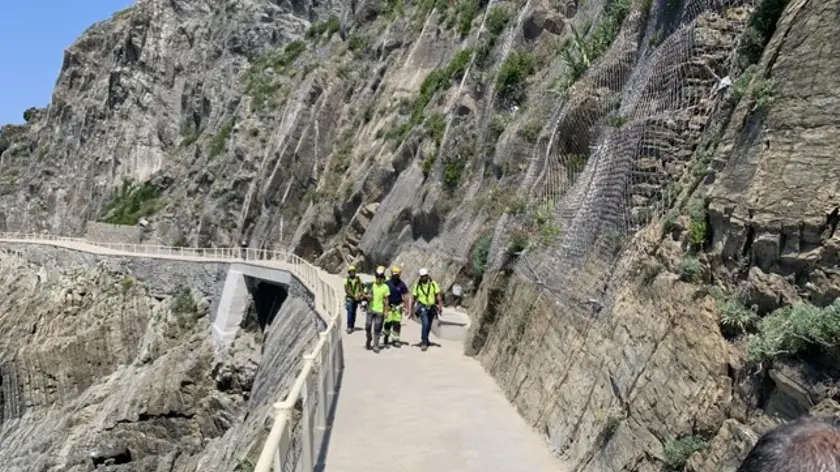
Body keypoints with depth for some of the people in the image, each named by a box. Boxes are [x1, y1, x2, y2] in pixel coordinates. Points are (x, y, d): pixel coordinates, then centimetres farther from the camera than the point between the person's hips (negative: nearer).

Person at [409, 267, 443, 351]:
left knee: (428, 326, 15)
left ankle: (425, 340, 36)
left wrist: (440, 306, -16)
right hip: (422, 307, -2)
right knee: (425, 324, -19)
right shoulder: (417, 285, -5)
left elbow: (438, 295, -7)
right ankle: (424, 343, -15)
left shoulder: (433, 284, -7)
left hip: (432, 307, 2)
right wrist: (412, 309, 6)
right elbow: (414, 297, 3)